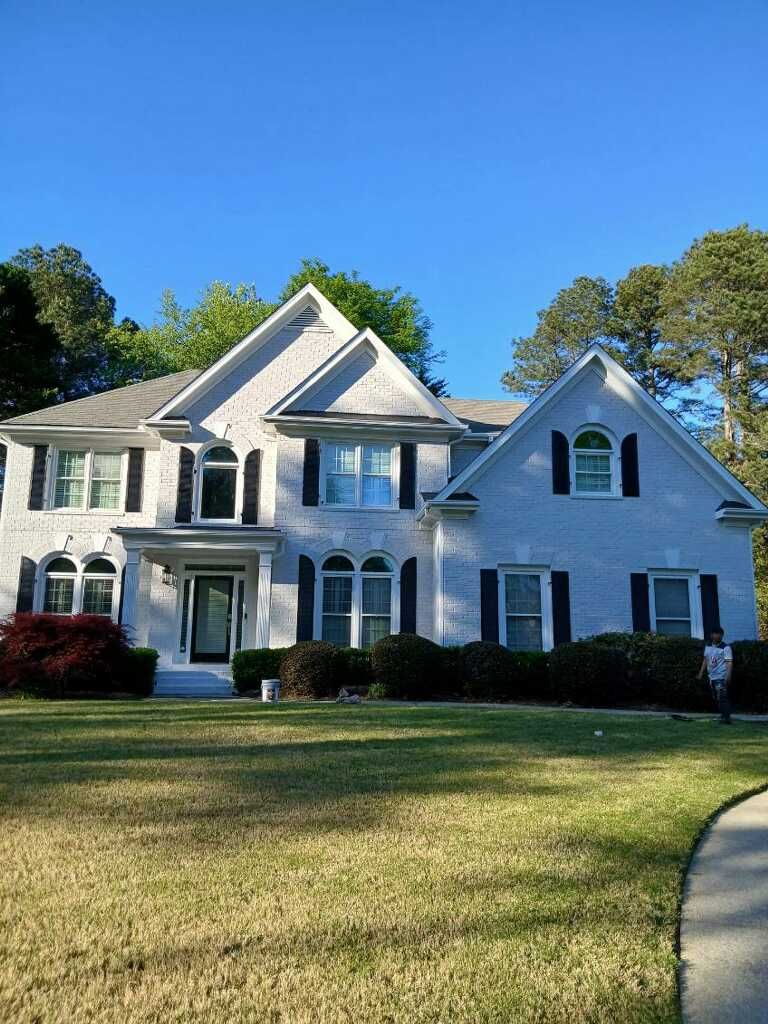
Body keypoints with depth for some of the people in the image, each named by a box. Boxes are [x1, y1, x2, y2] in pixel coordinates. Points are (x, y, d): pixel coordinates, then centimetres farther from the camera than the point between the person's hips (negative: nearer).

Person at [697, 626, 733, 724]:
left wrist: (728, 676, -25)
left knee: (722, 698, -12)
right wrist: (701, 672, 18)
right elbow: (705, 660, 21)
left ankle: (726, 718, -9)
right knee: (717, 698, 12)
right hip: (712, 677, 7)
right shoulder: (708, 647, 12)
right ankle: (723, 715, 22)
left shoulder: (725, 648, -8)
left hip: (721, 677, -7)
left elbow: (729, 662, -15)